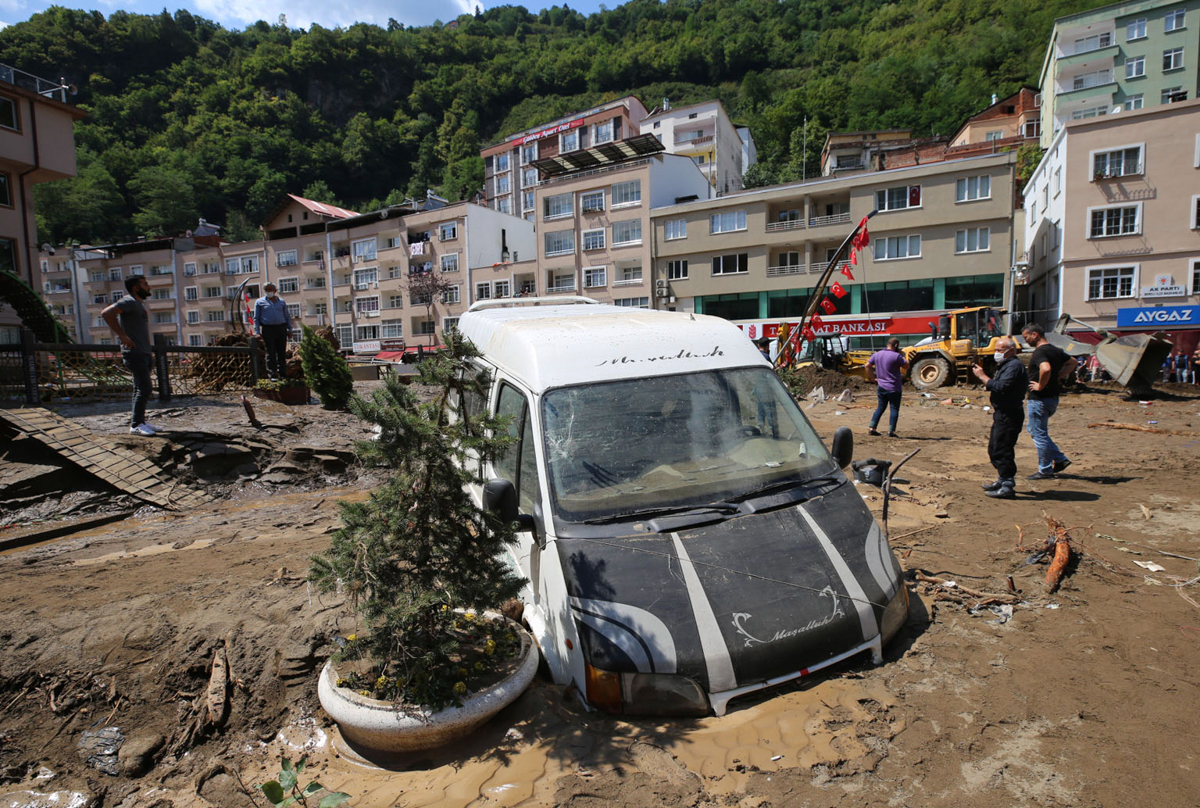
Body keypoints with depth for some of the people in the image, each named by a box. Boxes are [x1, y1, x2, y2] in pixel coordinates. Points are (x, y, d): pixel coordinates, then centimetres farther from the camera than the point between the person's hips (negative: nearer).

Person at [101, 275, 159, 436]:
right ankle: (136, 425, -9)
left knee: (141, 389, 11)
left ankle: (139, 421, 16)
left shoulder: (137, 304, 22)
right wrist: (122, 336, -23)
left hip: (143, 353, 10)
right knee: (144, 388, -12)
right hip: (135, 353, -10)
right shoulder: (129, 301, -9)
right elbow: (106, 313, -24)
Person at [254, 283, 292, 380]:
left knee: (282, 353, 3)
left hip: (281, 328, 2)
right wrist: (257, 331, -2)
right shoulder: (260, 302, 11)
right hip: (268, 329, -2)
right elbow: (256, 318, 8)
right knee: (270, 353, -4)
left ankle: (282, 374, 7)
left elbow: (287, 316, 19)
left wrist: (290, 329, 10)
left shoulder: (281, 302, 18)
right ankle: (272, 374, -2)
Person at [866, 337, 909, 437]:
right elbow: (906, 365, -5)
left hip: (881, 386, 6)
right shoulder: (896, 356, -14)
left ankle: (871, 428, 11)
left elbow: (868, 365, 10)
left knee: (880, 407, 16)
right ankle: (891, 431, 0)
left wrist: (873, 378, 13)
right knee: (894, 409, 2)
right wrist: (903, 355, 6)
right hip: (893, 388, -6)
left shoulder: (877, 354, 5)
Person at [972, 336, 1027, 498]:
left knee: (1002, 451, -9)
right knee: (994, 449, 17)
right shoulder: (1005, 365, 19)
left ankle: (1007, 487, -4)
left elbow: (1000, 387, -25)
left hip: (1009, 416, -11)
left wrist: (982, 376, -18)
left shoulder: (1014, 366, -14)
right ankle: (1002, 480, 29)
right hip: (1002, 414, 11)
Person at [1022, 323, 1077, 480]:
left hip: (1039, 399, -10)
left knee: (1039, 434, 1)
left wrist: (1040, 386, -22)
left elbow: (1046, 369, -38)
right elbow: (1073, 362, 26)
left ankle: (1045, 470, 10)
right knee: (1032, 428, 21)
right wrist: (1058, 377, 16)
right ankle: (1059, 459, 20)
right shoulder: (1055, 350, 10)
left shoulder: (1040, 352, -19)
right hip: (1053, 398, 10)